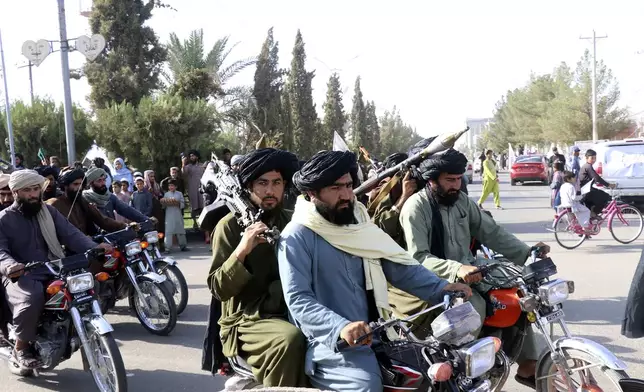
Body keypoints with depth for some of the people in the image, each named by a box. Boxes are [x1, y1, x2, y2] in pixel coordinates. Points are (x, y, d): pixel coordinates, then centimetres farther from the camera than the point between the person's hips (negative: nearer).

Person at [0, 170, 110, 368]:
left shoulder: (49, 211, 13)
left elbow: (71, 234, 2)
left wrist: (95, 248, -17)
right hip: (20, 276, -4)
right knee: (31, 300, -35)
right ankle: (21, 347, -10)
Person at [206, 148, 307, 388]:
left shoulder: (291, 221, 12)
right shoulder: (230, 225, -3)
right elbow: (218, 289, -9)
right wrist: (241, 251, -22)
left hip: (288, 312, 5)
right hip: (247, 319, -4)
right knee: (289, 338, -33)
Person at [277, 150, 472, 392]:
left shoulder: (358, 224, 13)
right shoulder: (296, 237, -9)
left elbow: (400, 267, 8)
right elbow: (297, 298, -18)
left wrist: (441, 288, -7)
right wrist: (340, 327, -34)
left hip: (372, 333, 7)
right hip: (328, 339, -7)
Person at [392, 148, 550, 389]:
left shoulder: (462, 201, 7)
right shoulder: (415, 207, -15)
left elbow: (492, 233, 8)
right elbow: (418, 258, -23)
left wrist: (526, 252, -5)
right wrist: (456, 269, -38)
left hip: (469, 271, 7)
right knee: (474, 306, -32)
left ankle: (527, 365, 7)